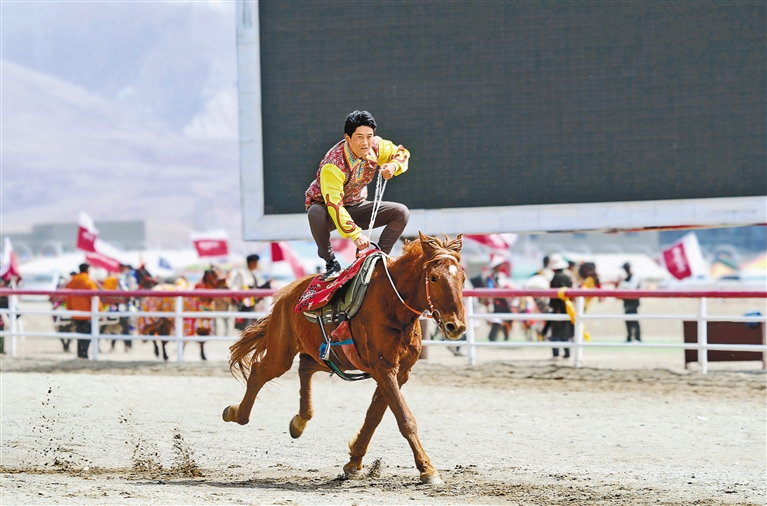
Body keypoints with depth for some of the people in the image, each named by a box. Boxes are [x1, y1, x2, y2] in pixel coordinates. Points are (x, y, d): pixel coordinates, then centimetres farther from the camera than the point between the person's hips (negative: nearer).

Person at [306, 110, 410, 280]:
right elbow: (334, 204, -39)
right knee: (316, 213, -41)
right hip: (326, 207, -5)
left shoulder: (376, 146, -16)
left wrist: (393, 166, -24)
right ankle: (330, 262, -22)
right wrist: (355, 234, -47)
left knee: (401, 213, -12)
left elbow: (401, 153, 1)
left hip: (355, 206, 5)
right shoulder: (333, 164, -35)